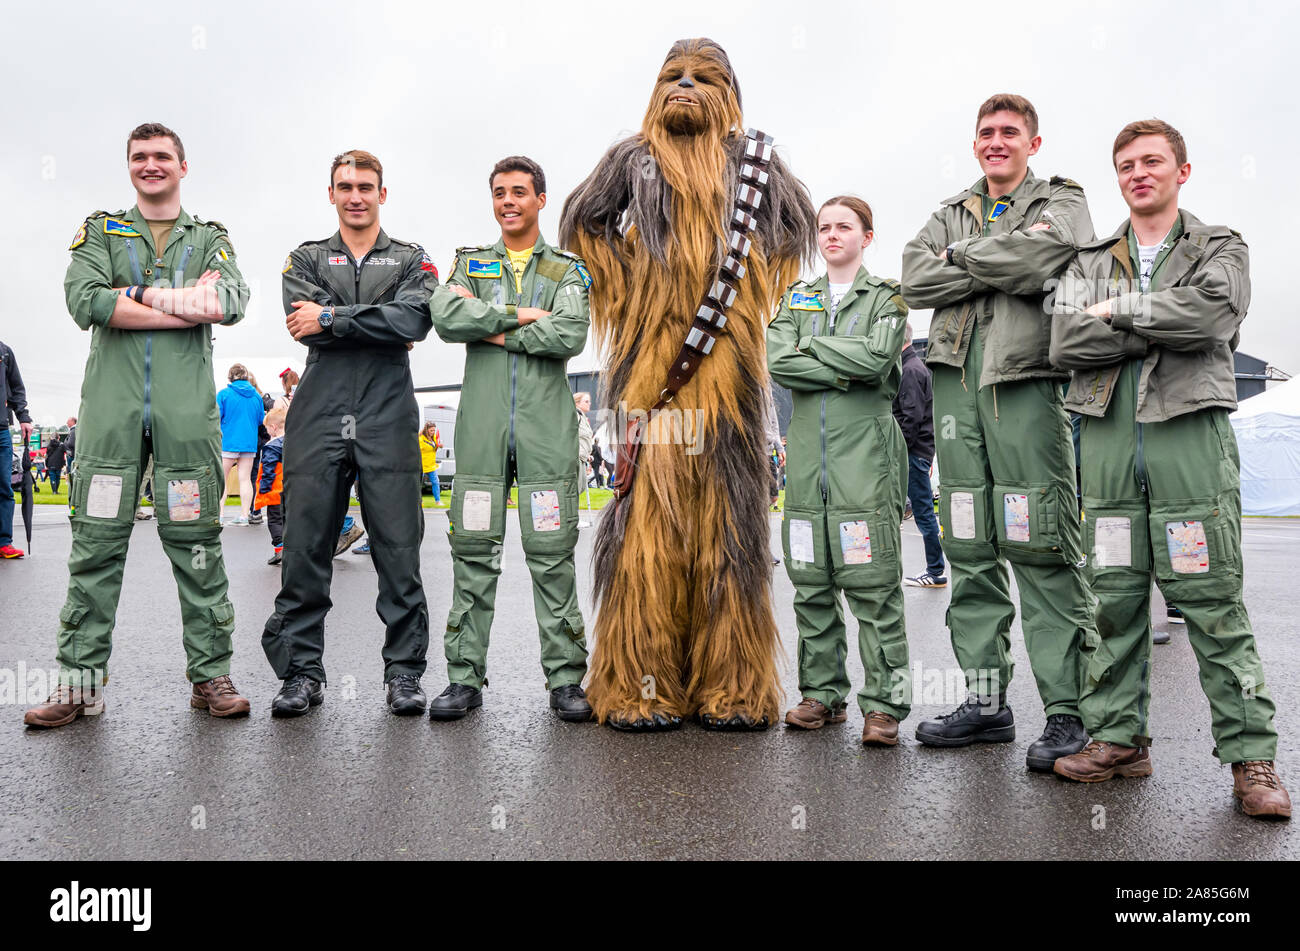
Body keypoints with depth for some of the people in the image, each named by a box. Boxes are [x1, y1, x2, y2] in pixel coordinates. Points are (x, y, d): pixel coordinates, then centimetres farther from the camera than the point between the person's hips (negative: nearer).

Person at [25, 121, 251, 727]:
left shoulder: (210, 237, 17)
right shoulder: (100, 231, 17)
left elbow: (232, 301, -4)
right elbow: (84, 301, -3)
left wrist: (140, 295, -7)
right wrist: (184, 309, -7)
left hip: (187, 411, 0)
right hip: (112, 407, 1)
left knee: (196, 544, 0)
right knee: (96, 543, 0)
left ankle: (210, 674, 6)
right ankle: (81, 680, 8)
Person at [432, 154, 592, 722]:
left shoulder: (568, 270, 12)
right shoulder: (471, 263, 18)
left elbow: (571, 336, -7)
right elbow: (445, 321, -3)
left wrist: (492, 329, -4)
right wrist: (521, 315, -7)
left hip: (546, 425, -1)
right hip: (481, 424, 2)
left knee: (552, 555, -2)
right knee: (474, 552, 2)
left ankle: (566, 678, 6)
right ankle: (465, 676, 11)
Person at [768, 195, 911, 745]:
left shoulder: (886, 296, 7)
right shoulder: (797, 297, 18)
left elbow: (877, 357, -12)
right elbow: (778, 364, 2)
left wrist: (812, 346, -2)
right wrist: (845, 372, -7)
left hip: (865, 458, -4)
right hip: (807, 458, 4)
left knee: (873, 586, -6)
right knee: (811, 586, 7)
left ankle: (883, 703, 2)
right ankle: (822, 693, 18)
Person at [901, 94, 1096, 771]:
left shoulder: (1061, 203, 11)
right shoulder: (951, 212, 24)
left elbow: (1040, 261, -12)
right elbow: (915, 280, 5)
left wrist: (962, 254, 1)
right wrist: (997, 266, -4)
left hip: (1027, 379, -5)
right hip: (956, 379, 5)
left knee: (1041, 550, -11)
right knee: (970, 549, 5)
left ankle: (1067, 709, -4)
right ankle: (986, 701, 14)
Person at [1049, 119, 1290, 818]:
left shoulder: (1220, 250, 12)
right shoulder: (1089, 262, 19)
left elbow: (1210, 314, -11)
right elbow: (1065, 343, 0)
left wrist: (1119, 310, -4)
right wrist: (1162, 328, -6)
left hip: (1190, 438, -2)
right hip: (1107, 440, 3)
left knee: (1214, 604, -3)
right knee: (1114, 599, 5)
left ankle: (1250, 754, 5)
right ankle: (1117, 737, 14)